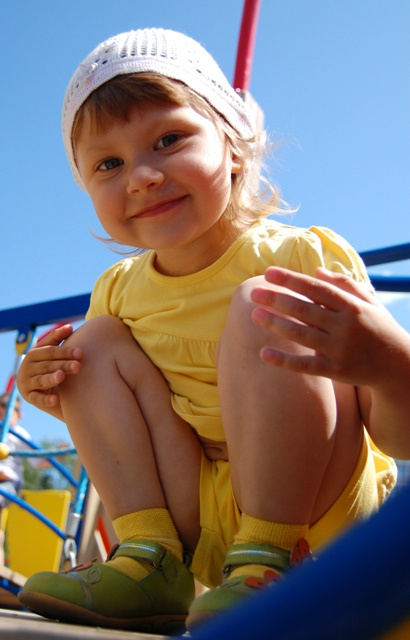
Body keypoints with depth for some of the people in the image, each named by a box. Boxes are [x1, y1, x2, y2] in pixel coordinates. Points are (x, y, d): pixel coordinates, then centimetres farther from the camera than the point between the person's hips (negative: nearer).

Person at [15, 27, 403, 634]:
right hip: (205, 530, 5)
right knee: (97, 340, -4)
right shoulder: (120, 292, 2)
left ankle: (268, 564, -21)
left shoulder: (304, 259, -14)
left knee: (262, 305, -25)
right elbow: (129, 434, 16)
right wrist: (65, 396, -7)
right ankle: (151, 561, -10)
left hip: (320, 514, -4)